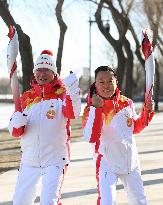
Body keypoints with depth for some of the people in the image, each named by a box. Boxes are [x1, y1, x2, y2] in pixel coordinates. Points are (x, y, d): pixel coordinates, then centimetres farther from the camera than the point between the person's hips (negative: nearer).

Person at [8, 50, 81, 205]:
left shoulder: (62, 94, -3)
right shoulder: (26, 98, 9)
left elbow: (72, 113, -25)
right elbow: (15, 132, 9)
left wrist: (72, 91, -42)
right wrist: (17, 123, -15)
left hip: (54, 159, -5)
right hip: (29, 160, 5)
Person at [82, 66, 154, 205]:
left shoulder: (127, 103, 0)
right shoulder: (92, 108, -15)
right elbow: (91, 137, -29)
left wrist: (147, 112, 1)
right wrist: (96, 109, -34)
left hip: (131, 161, 5)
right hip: (107, 163, -5)